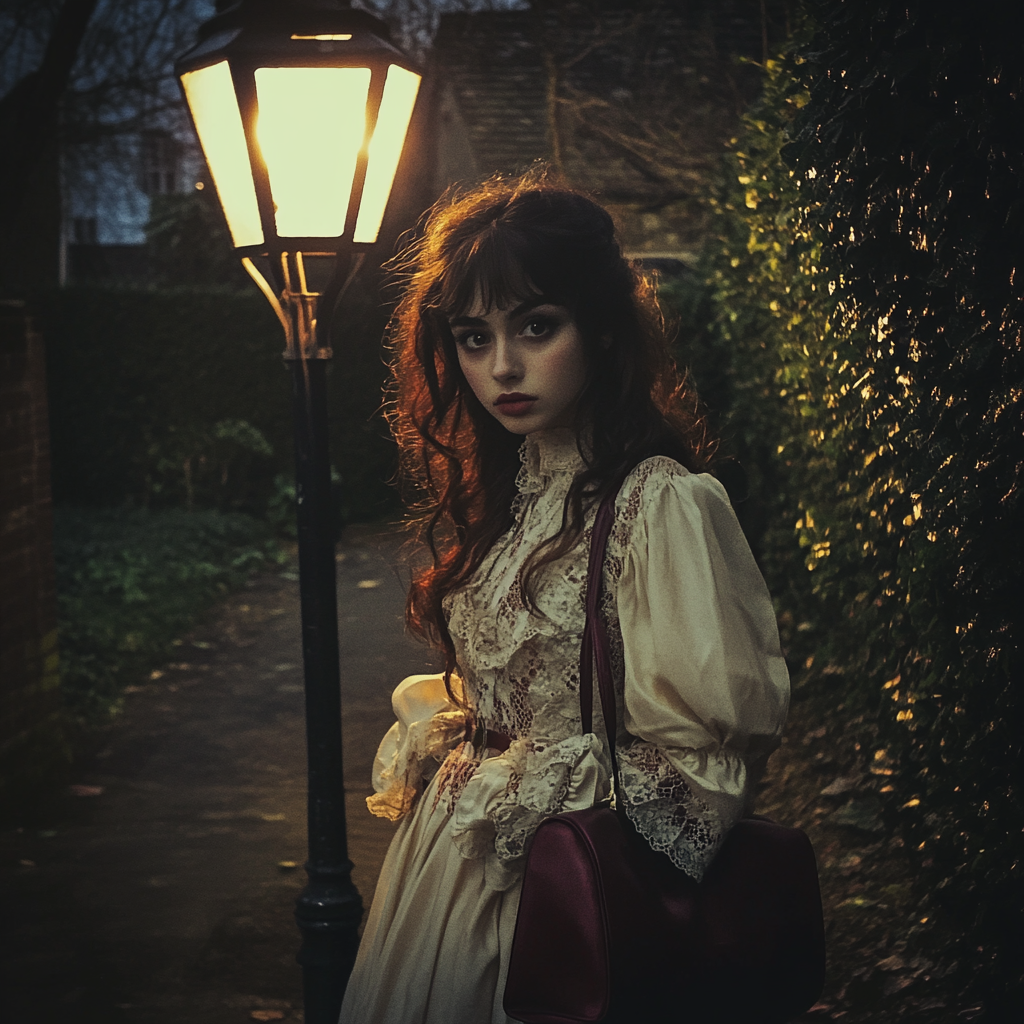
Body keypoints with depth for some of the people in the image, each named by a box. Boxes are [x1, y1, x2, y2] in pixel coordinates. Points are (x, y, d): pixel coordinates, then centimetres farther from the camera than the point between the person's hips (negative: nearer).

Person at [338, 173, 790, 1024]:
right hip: (474, 836, 7)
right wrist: (436, 738, -1)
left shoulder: (665, 506, -20)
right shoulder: (503, 489, 6)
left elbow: (707, 750, -19)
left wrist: (507, 789, -13)